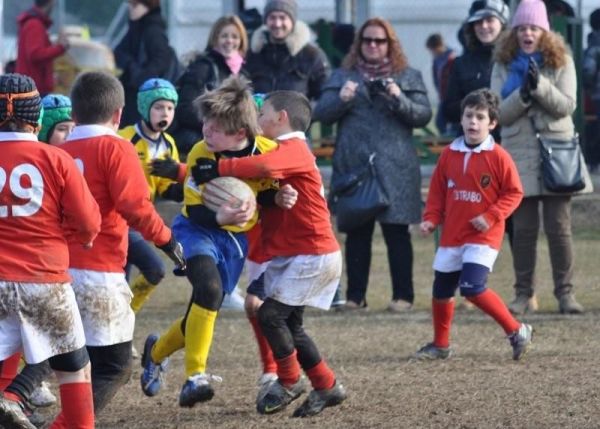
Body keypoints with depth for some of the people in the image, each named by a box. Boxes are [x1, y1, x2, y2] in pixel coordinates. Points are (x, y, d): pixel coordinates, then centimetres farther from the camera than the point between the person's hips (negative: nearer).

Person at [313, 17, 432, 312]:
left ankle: (403, 295, 2)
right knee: (356, 232, 3)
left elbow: (423, 115, 2)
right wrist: (341, 99, -15)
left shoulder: (407, 77, 10)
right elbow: (321, 114, 5)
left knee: (396, 232, -2)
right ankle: (355, 295, 7)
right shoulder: (343, 76, 14)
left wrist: (399, 99, -16)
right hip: (353, 165, 1)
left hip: (394, 167, -1)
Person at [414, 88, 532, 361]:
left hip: (483, 236, -6)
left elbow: (513, 193, -5)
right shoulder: (449, 155, 4)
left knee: (472, 288, -21)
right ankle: (440, 345, 29)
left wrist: (490, 217, -15)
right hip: (452, 235, 6)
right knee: (442, 290, 11)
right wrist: (431, 219, -2)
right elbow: (437, 191, 11)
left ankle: (516, 331, -7)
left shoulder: (498, 157, -9)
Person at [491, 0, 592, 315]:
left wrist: (540, 85, -20)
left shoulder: (561, 62, 4)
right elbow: (499, 113, -1)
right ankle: (524, 295, 7)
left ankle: (565, 292, 5)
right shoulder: (504, 66, 7)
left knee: (559, 228, -1)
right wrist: (523, 95, -18)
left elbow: (567, 105, -6)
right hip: (519, 156, 1)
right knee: (523, 229, 1)